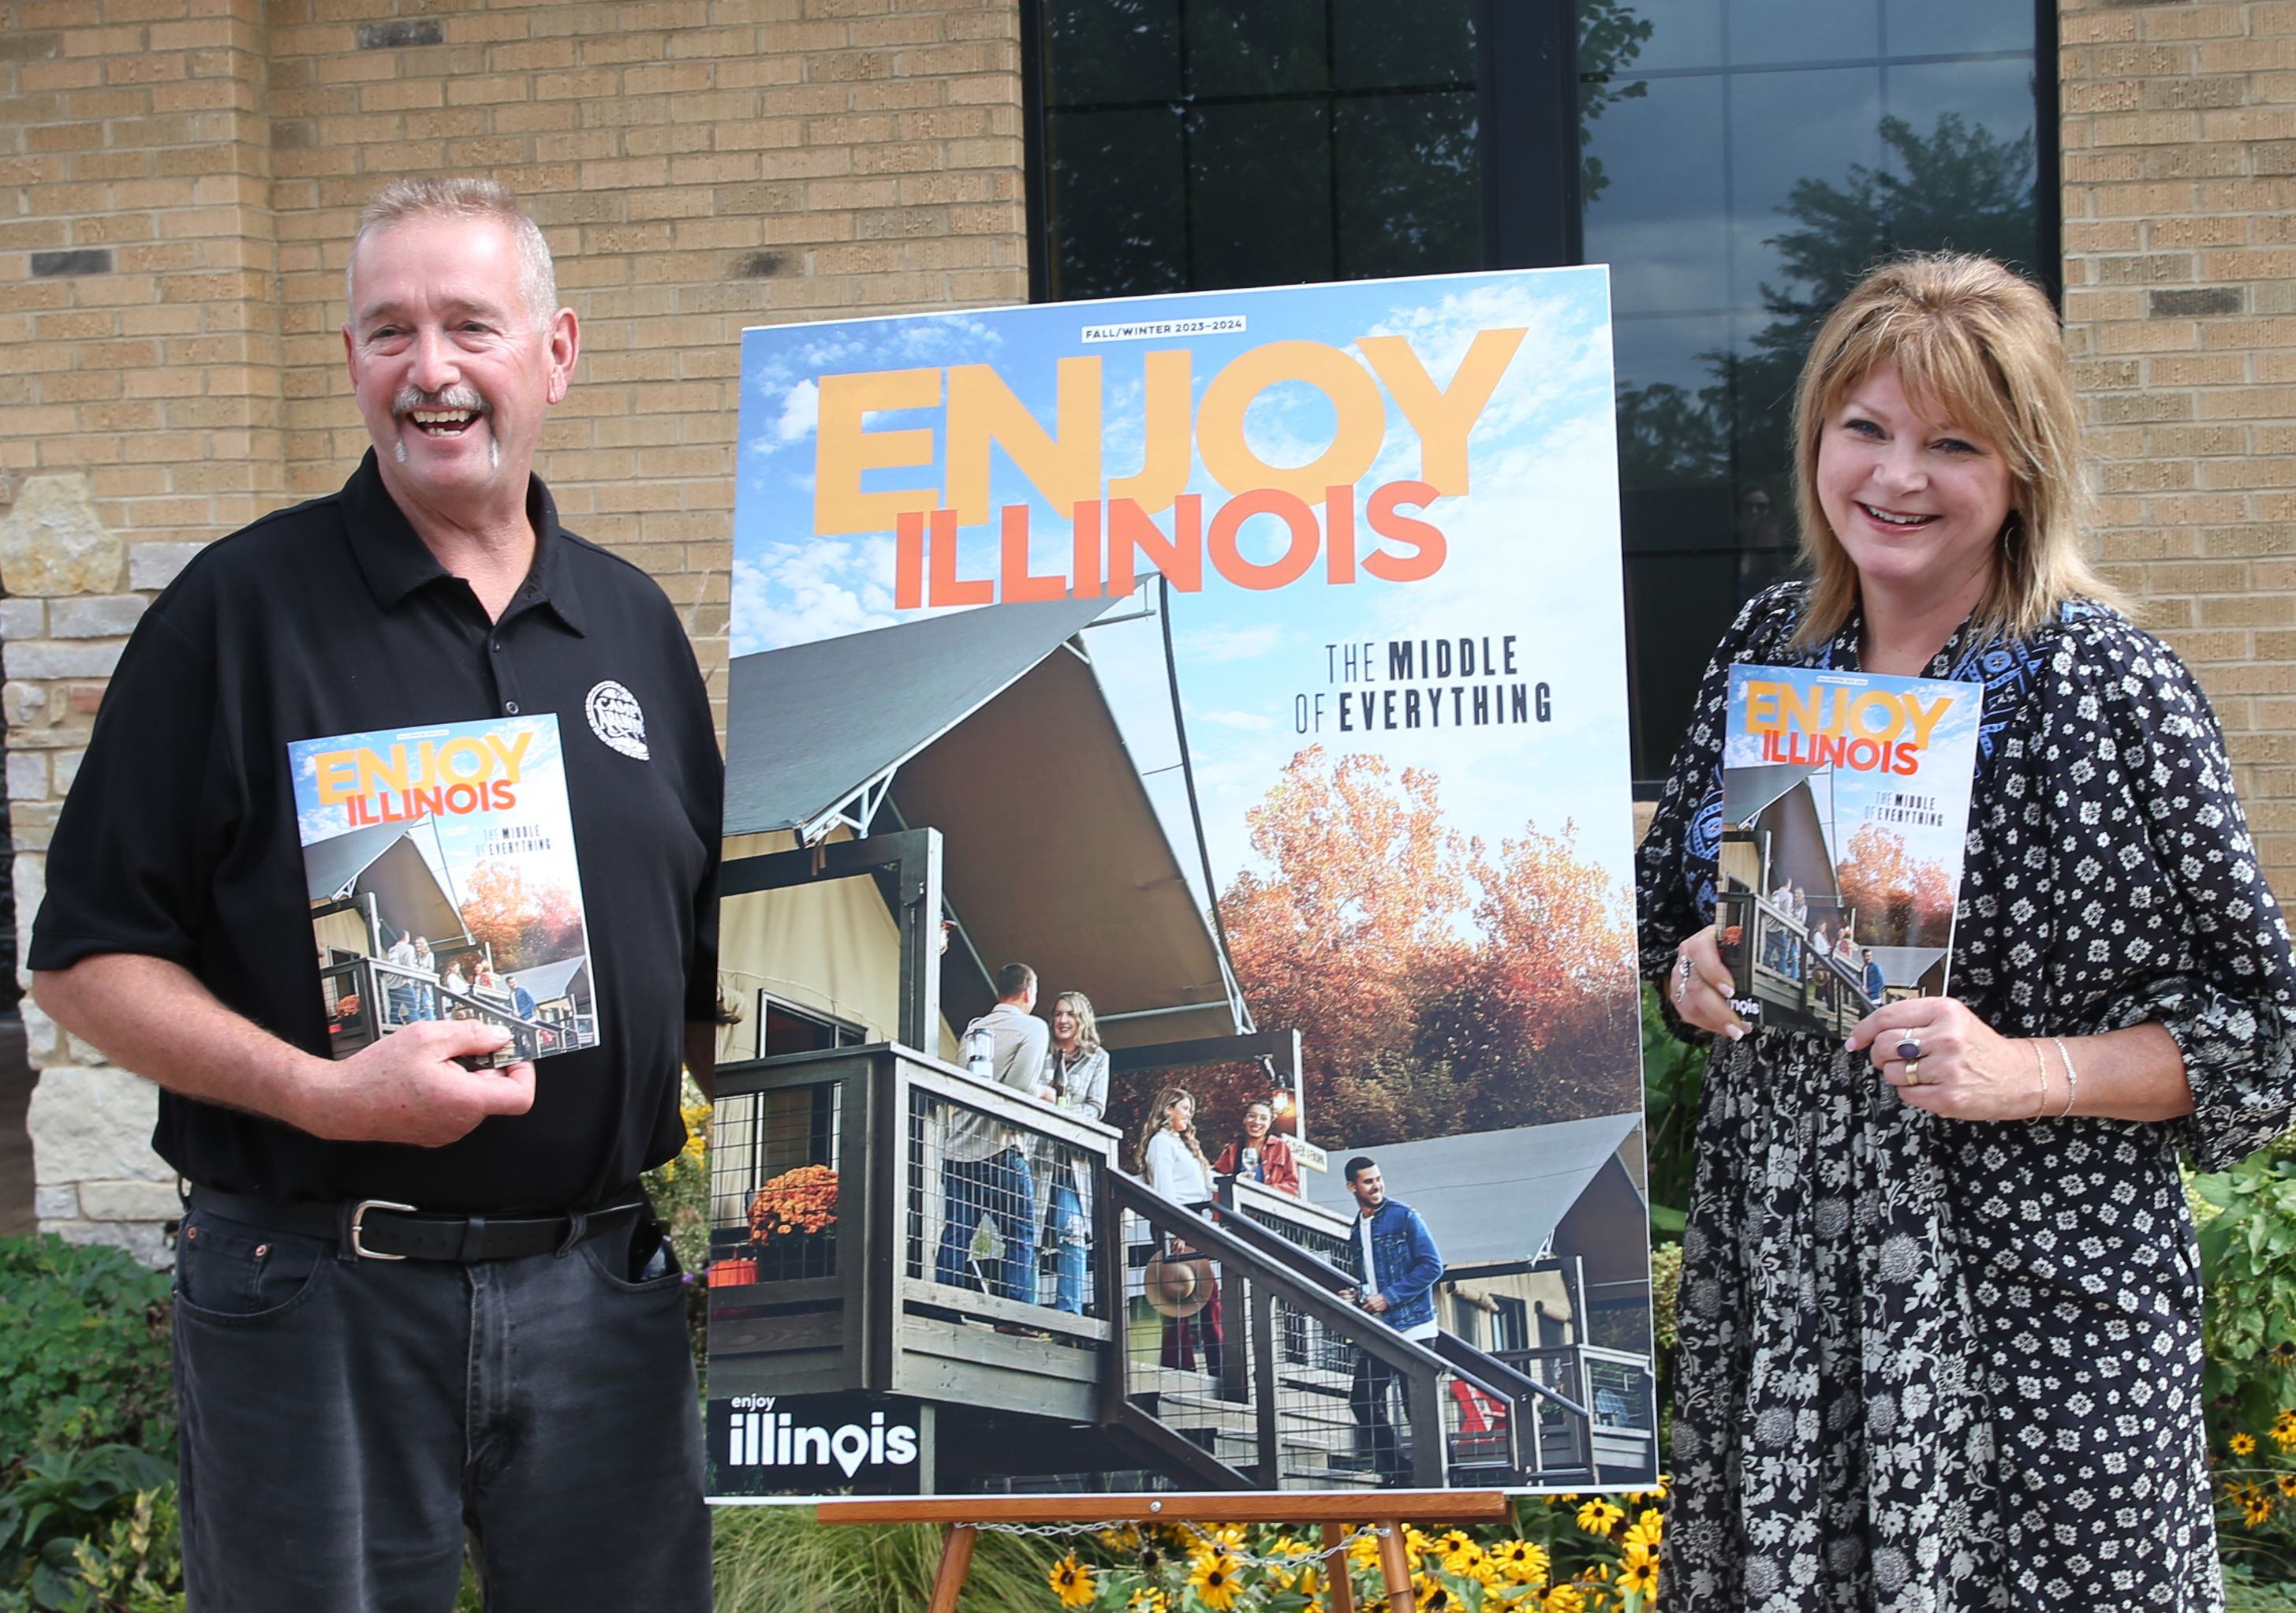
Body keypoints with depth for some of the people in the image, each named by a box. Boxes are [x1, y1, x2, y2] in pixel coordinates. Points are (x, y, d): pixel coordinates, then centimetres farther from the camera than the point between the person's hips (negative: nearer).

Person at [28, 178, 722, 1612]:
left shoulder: (636, 627, 10)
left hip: (603, 1291, 4)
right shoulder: (242, 611, -3)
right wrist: (322, 1092, -19)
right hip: (316, 1300, -3)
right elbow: (88, 963, -6)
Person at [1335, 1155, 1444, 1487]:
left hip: (1412, 1327, -7)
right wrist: (1354, 1296, 4)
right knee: (1363, 1400, 2)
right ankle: (1395, 1472, 10)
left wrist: (1389, 1297, -15)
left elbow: (1432, 1266, -11)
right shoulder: (1356, 1232, 15)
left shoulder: (1404, 1217, -4)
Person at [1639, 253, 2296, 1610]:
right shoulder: (1767, 647, 6)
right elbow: (1667, 901, 21)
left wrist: (2024, 1071, -19)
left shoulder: (2106, 685, -9)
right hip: (1774, 1281, 5)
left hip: (2036, 1307, -4)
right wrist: (1695, 971, -1)